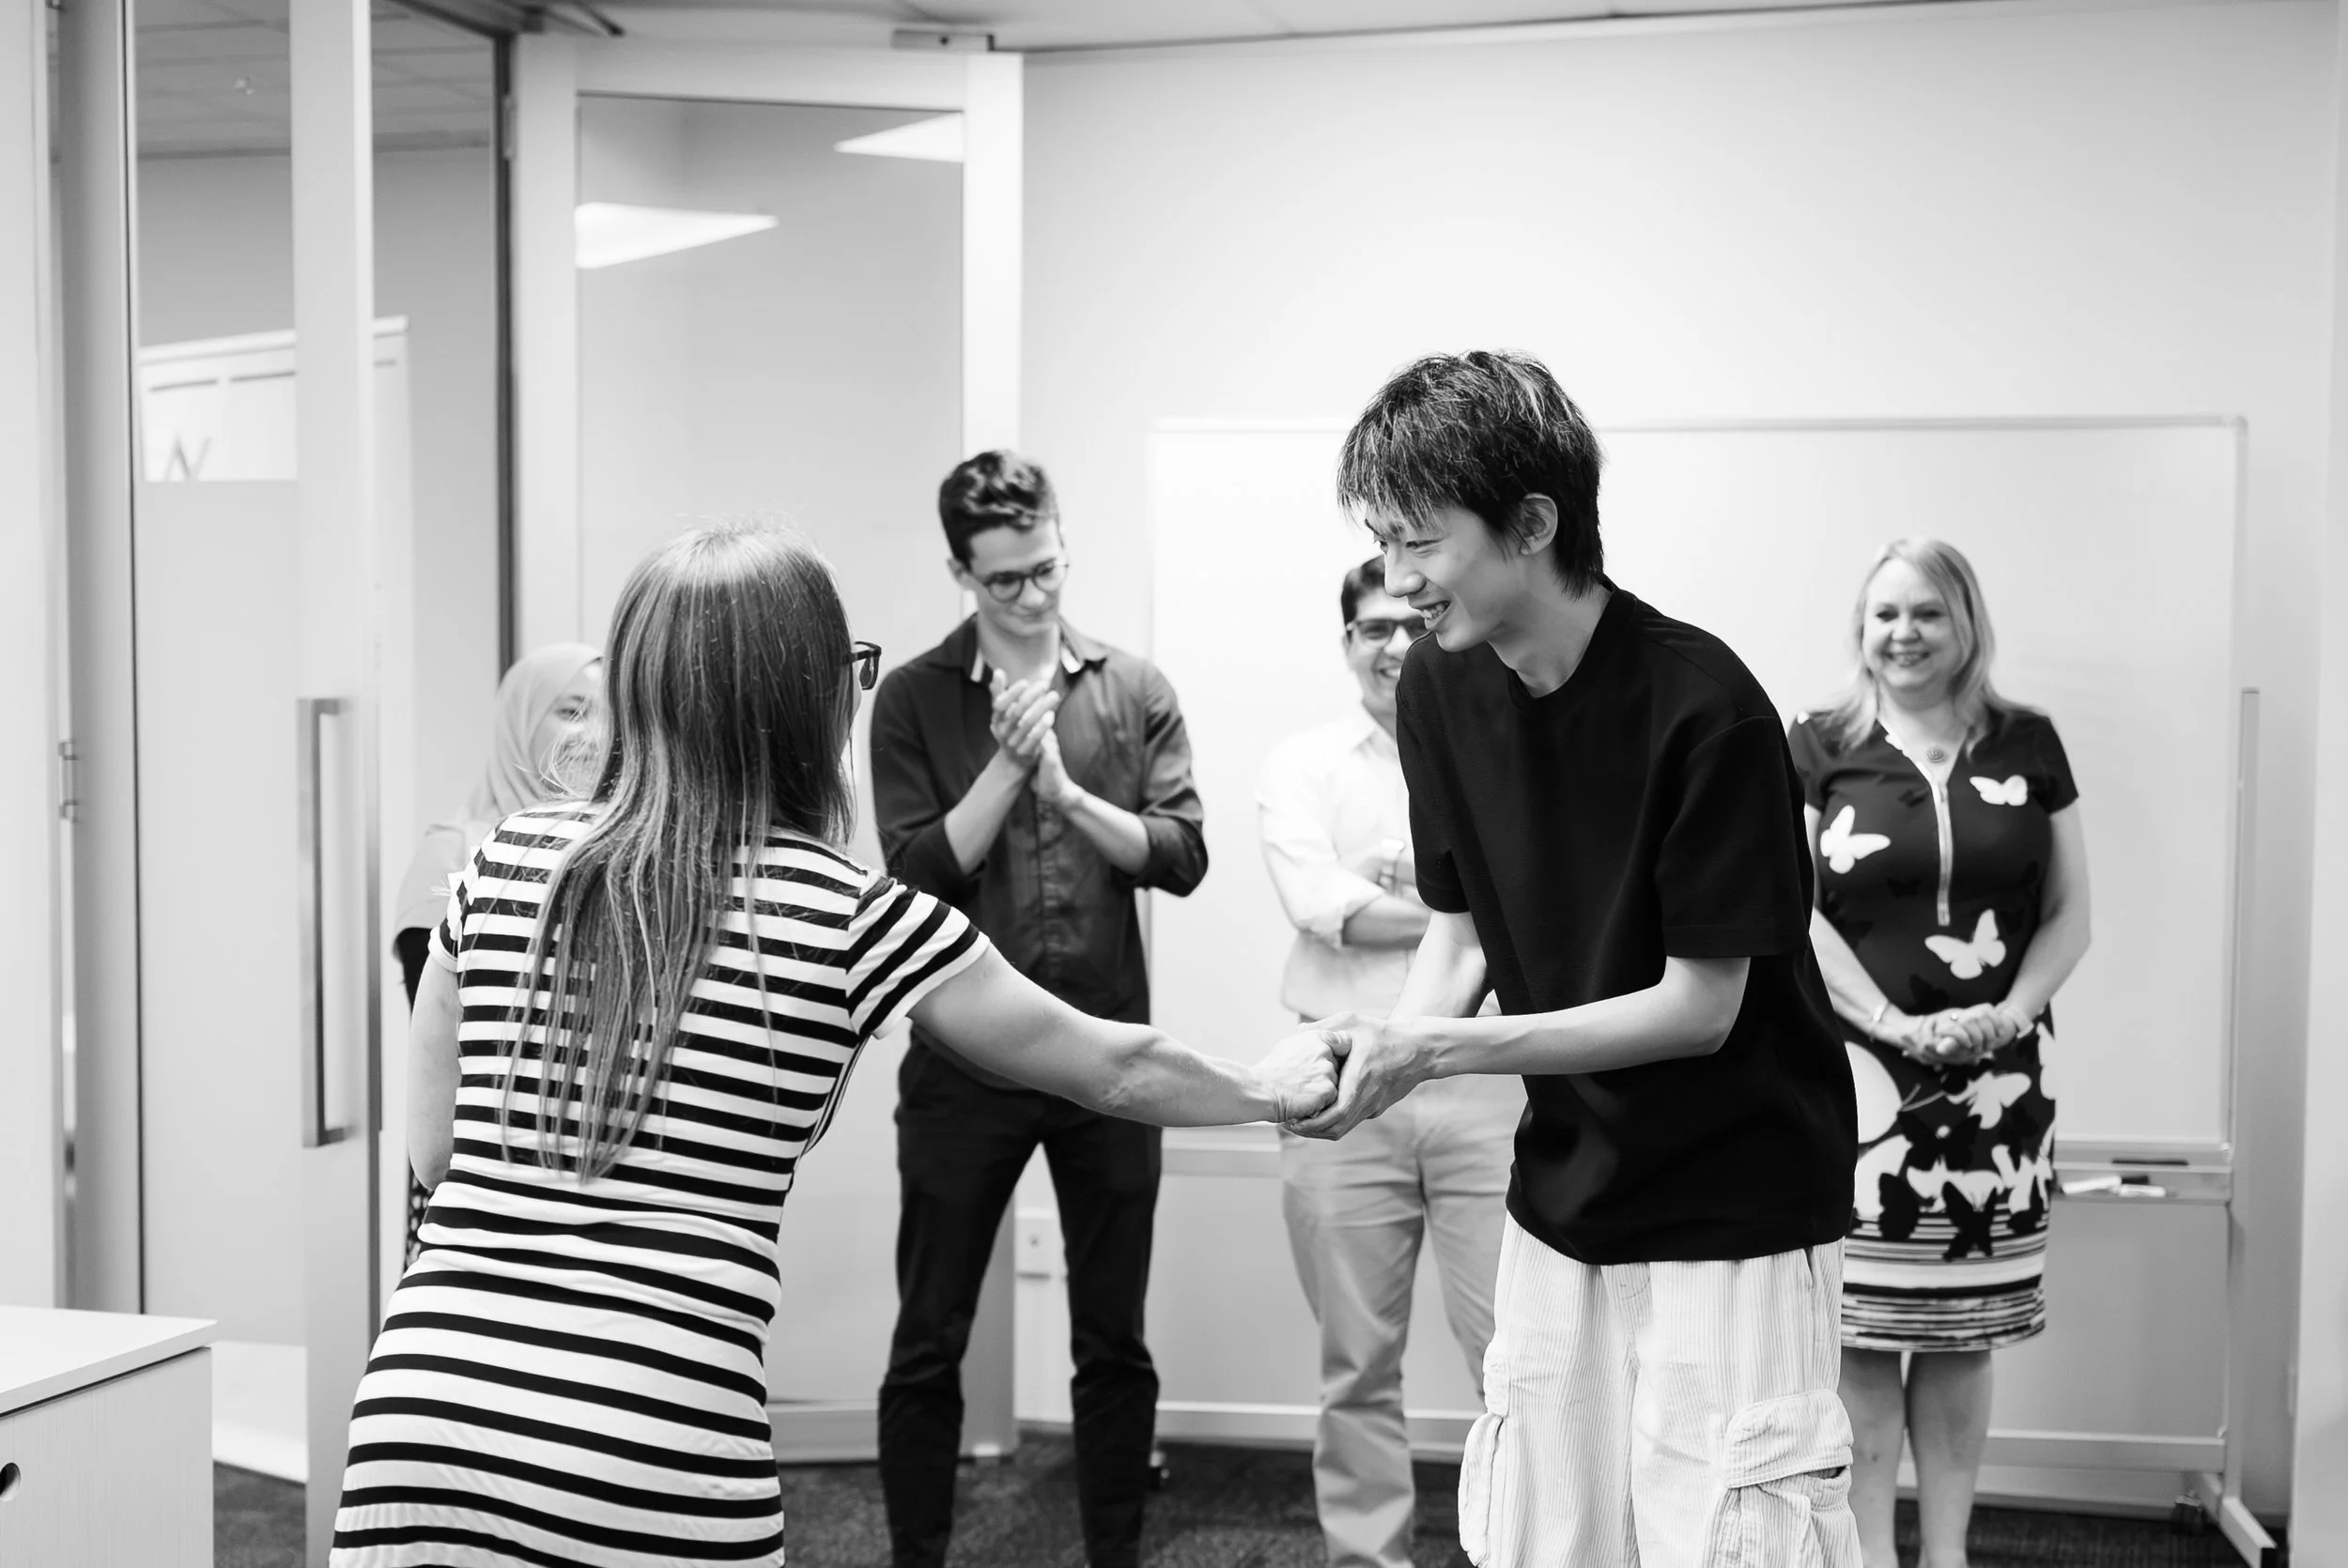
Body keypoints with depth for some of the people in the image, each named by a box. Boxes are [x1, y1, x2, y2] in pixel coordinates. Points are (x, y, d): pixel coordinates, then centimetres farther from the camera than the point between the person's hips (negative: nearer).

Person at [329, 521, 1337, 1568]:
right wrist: (1270, 1087, 31)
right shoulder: (852, 915, -2)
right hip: (655, 1459, -4)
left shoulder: (504, 863, 6)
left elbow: (432, 1151, 15)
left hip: (420, 1407, 4)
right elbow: (1118, 1071, 13)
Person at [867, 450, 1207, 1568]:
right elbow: (917, 872, -9)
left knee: (1113, 1340, 11)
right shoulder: (914, 701, -1)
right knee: (929, 1342, 7)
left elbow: (1181, 856, -4)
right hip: (961, 1065, -1)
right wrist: (1008, 761, -16)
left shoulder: (1134, 692, 3)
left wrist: (1066, 787, -15)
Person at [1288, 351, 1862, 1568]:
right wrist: (1387, 1051, -13)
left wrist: (1438, 1051, -21)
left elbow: (1701, 1004, -18)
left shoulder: (1704, 708, -21)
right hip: (1563, 1194, 6)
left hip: (1730, 1209, -5)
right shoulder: (1439, 688, -3)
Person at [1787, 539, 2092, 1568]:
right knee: (1862, 1328, -1)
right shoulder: (1820, 748, 2)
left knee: (1963, 1333, 7)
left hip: (1995, 1083, 2)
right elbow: (1795, 911, -3)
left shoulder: (2027, 746, 9)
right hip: (1859, 1074, -2)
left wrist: (2010, 1014, -7)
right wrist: (1896, 1024, -13)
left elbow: (2069, 911, 10)